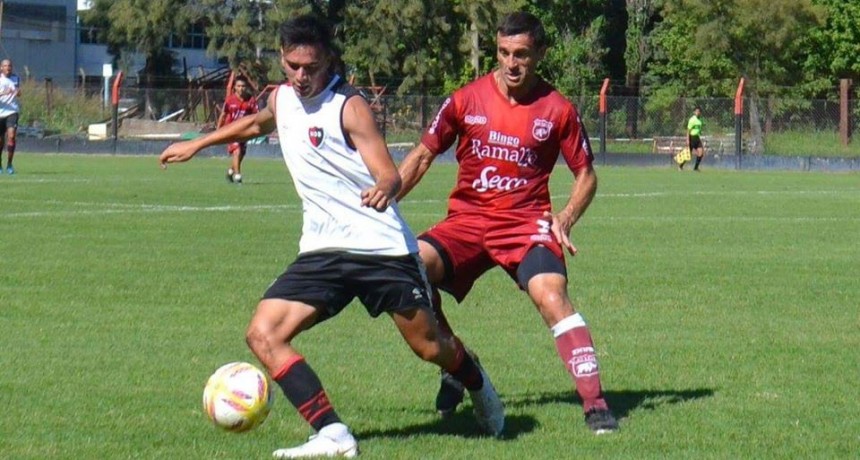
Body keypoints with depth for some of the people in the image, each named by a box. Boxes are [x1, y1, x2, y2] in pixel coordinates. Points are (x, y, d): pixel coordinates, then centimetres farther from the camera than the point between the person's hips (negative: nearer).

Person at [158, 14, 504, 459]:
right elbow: (256, 123, 33)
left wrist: (384, 189, -43)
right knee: (263, 334, -14)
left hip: (382, 247, -6)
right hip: (322, 250, 6)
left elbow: (389, 173, -20)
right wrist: (196, 144, 37)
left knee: (428, 346, 3)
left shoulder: (348, 107, -12)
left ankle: (480, 390, 39)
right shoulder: (281, 99, 8)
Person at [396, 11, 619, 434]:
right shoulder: (466, 100, 1)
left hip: (527, 223, -2)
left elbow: (586, 175, 9)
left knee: (551, 295, -28)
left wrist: (565, 219, -9)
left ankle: (595, 405, -24)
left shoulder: (557, 110, -1)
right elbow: (422, 156, 10)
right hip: (467, 220, 2)